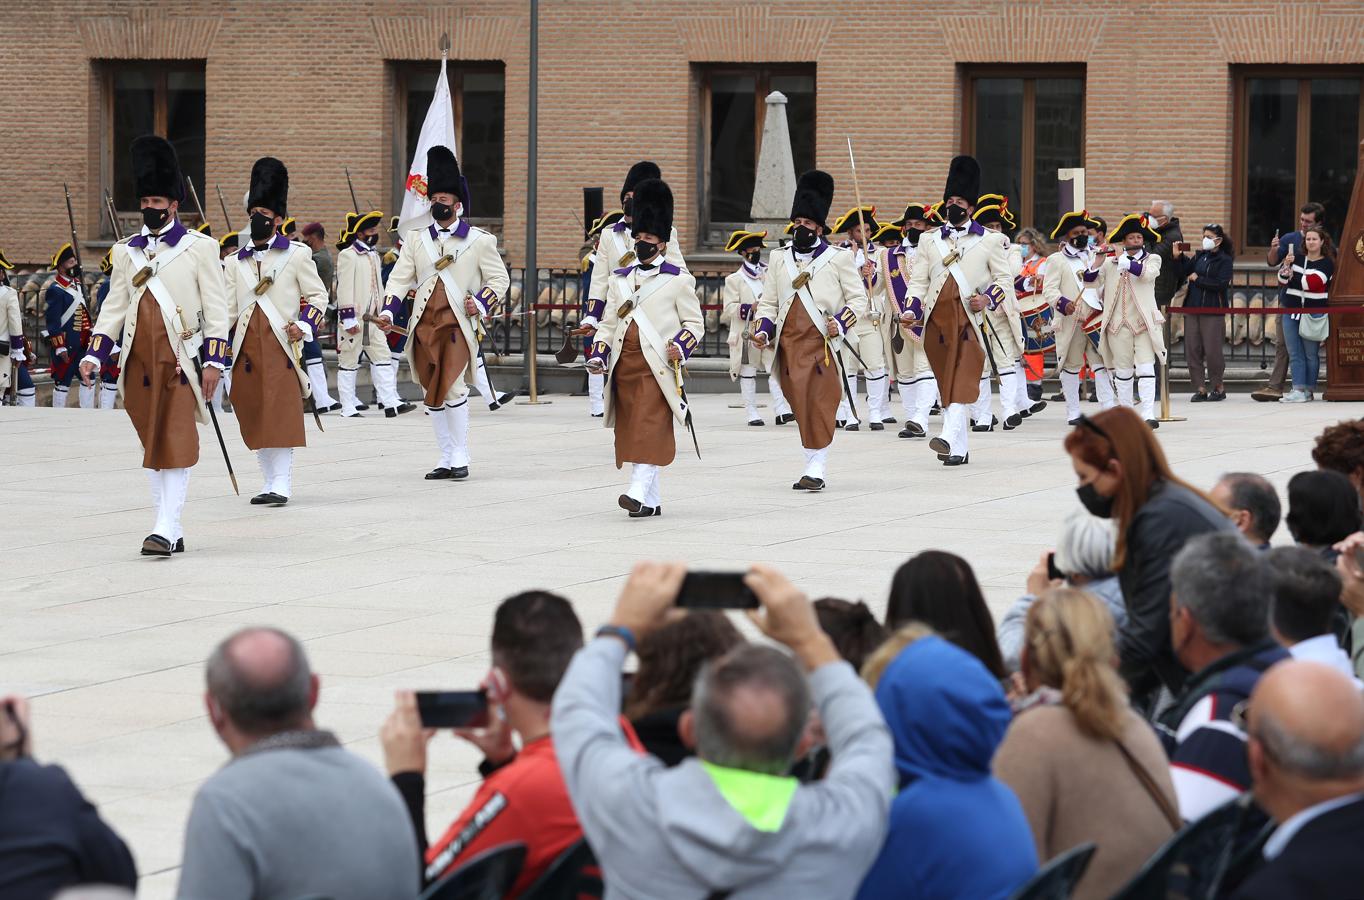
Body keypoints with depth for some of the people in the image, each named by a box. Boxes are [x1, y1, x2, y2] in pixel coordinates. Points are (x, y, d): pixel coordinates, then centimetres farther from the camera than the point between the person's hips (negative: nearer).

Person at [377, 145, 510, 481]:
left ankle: (460, 455, -5)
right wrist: (388, 311, -8)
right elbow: (400, 278, 7)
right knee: (432, 394, 6)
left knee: (452, 387, -17)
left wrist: (481, 302, -12)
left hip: (458, 324, -4)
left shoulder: (479, 240, 2)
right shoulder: (416, 238, 10)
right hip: (424, 326, 4)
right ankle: (446, 457, 15)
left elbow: (500, 279, 6)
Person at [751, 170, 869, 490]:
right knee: (799, 406, 5)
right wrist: (763, 330, 0)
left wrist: (840, 323, -14)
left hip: (822, 344, -4)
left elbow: (859, 300, 3)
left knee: (820, 405, -9)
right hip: (789, 345, 4)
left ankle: (817, 468, -8)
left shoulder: (838, 258, 2)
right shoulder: (779, 258, 13)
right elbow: (768, 303, 17)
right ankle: (813, 462, 16)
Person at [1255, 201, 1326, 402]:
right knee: (1283, 345, 2)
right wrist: (1273, 250, -14)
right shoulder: (1290, 239, 6)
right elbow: (1272, 263, 7)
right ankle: (1275, 387, 0)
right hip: (1288, 300, 3)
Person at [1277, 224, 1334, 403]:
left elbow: (1312, 283, -14)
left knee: (1311, 354, -1)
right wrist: (1286, 265, -12)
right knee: (1294, 354, -1)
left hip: (1313, 313, -4)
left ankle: (1308, 390, 3)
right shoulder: (1296, 259, 13)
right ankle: (1298, 390, -4)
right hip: (1291, 312, 4)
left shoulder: (1327, 264, -1)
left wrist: (1291, 277, -3)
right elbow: (1282, 279, 7)